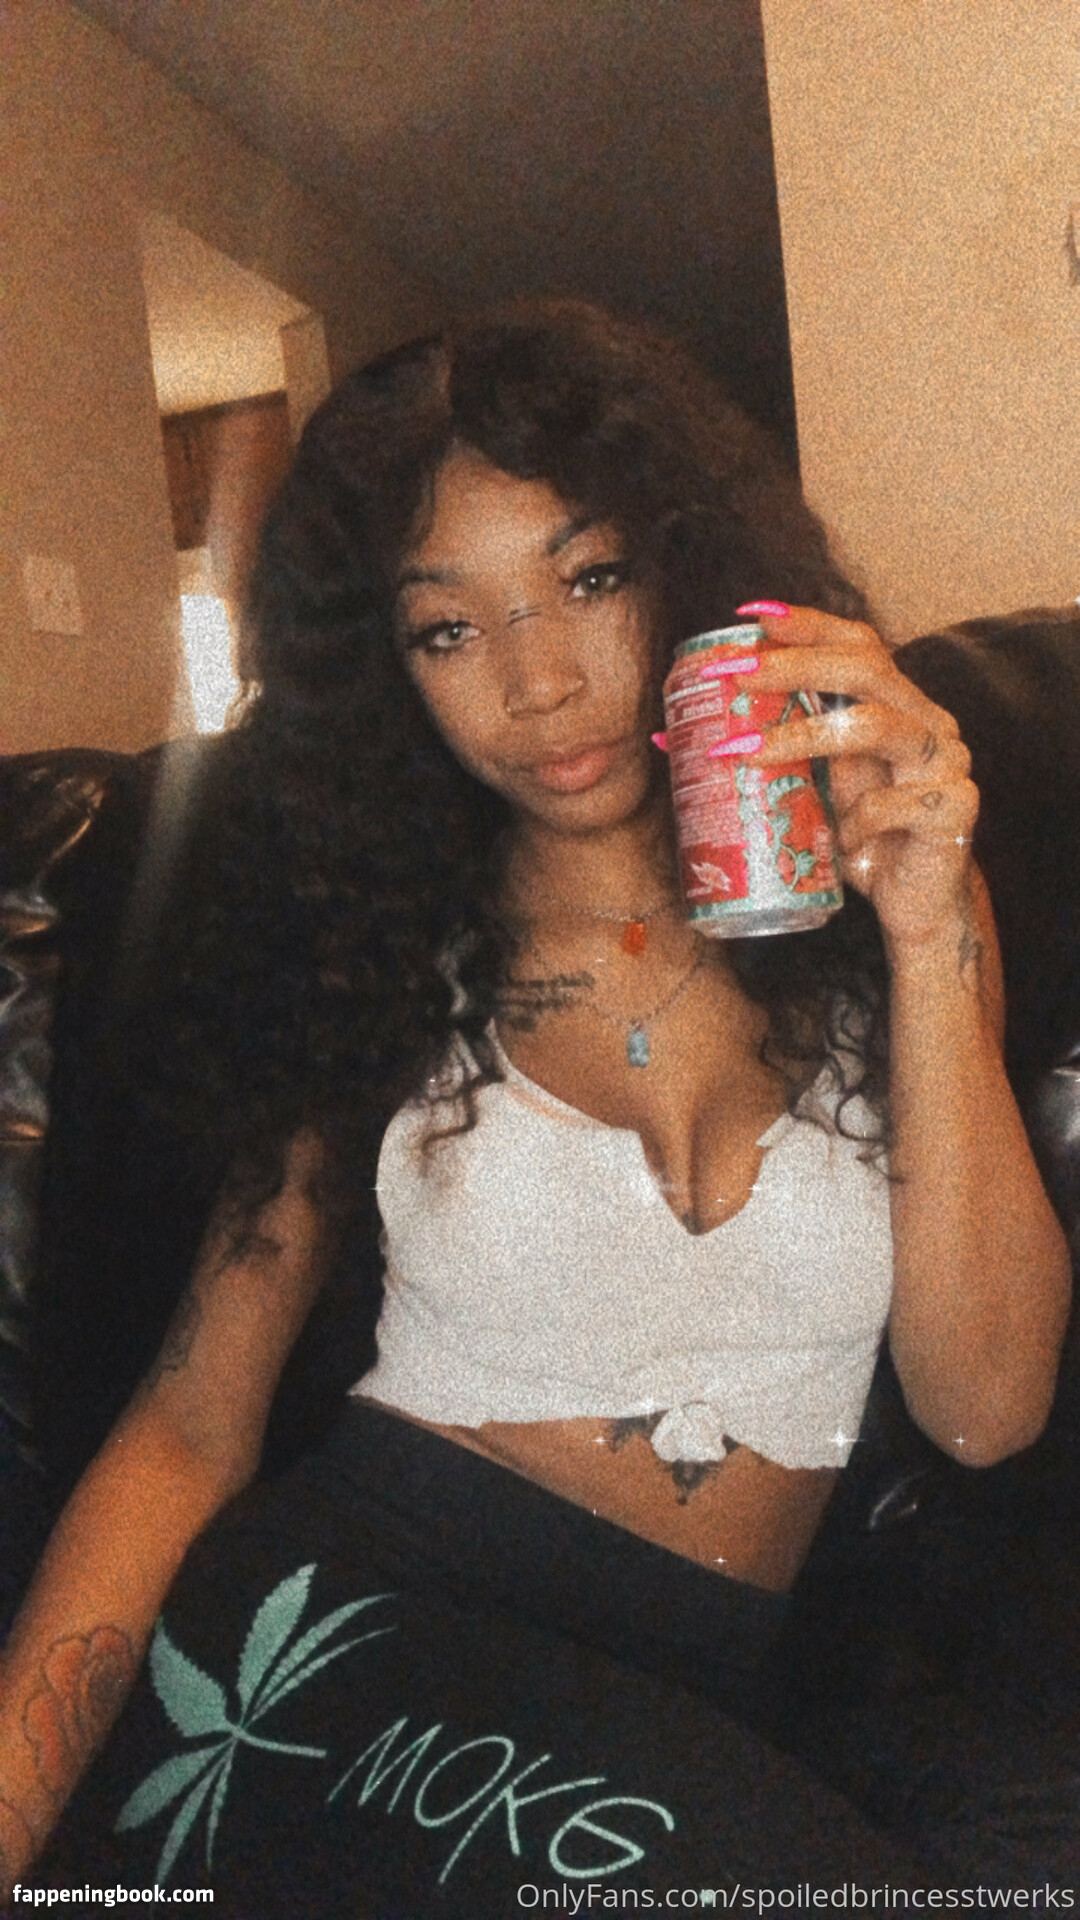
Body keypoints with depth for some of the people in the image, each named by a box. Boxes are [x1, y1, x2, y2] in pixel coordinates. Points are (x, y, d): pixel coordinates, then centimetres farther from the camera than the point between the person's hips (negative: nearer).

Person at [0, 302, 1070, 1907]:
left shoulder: (860, 892, 6)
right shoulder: (385, 953, 6)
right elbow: (192, 1427, 0)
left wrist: (931, 934, -14)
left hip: (706, 1704, 1)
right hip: (361, 1611, 0)